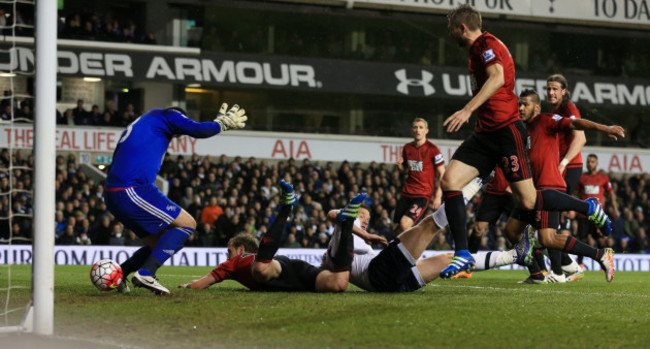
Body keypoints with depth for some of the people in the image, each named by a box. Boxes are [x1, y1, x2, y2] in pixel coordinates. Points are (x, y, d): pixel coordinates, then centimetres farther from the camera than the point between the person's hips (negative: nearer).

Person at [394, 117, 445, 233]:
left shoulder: (433, 150, -8)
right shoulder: (407, 148, 9)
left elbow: (441, 174, -6)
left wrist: (438, 196, -12)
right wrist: (399, 165, -2)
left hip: (423, 194, -6)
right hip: (407, 193, 6)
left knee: (404, 224, -24)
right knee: (397, 229, 3)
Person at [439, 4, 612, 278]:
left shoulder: (487, 44, -11)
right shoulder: (477, 50, 20)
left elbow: (497, 78, -28)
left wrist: (468, 110, -35)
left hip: (506, 130, -9)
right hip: (485, 133, 9)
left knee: (527, 201, -8)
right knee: (449, 181, -9)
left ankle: (589, 208, 13)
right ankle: (462, 254, -9)